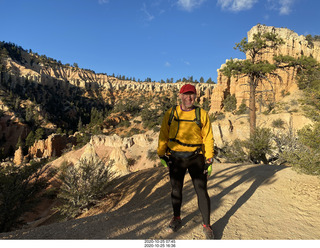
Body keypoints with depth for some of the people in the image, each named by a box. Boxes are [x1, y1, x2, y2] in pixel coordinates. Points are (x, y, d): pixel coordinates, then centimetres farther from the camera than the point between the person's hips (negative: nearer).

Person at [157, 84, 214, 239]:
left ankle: (206, 225, 23)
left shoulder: (202, 114, -1)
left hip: (196, 158, -1)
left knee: (202, 191, 3)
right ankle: (176, 218, 37)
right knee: (176, 190, 14)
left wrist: (209, 161, -3)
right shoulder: (171, 113, 1)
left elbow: (208, 138, 0)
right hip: (176, 158, 1)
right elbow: (163, 135, 7)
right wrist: (161, 155, 4)